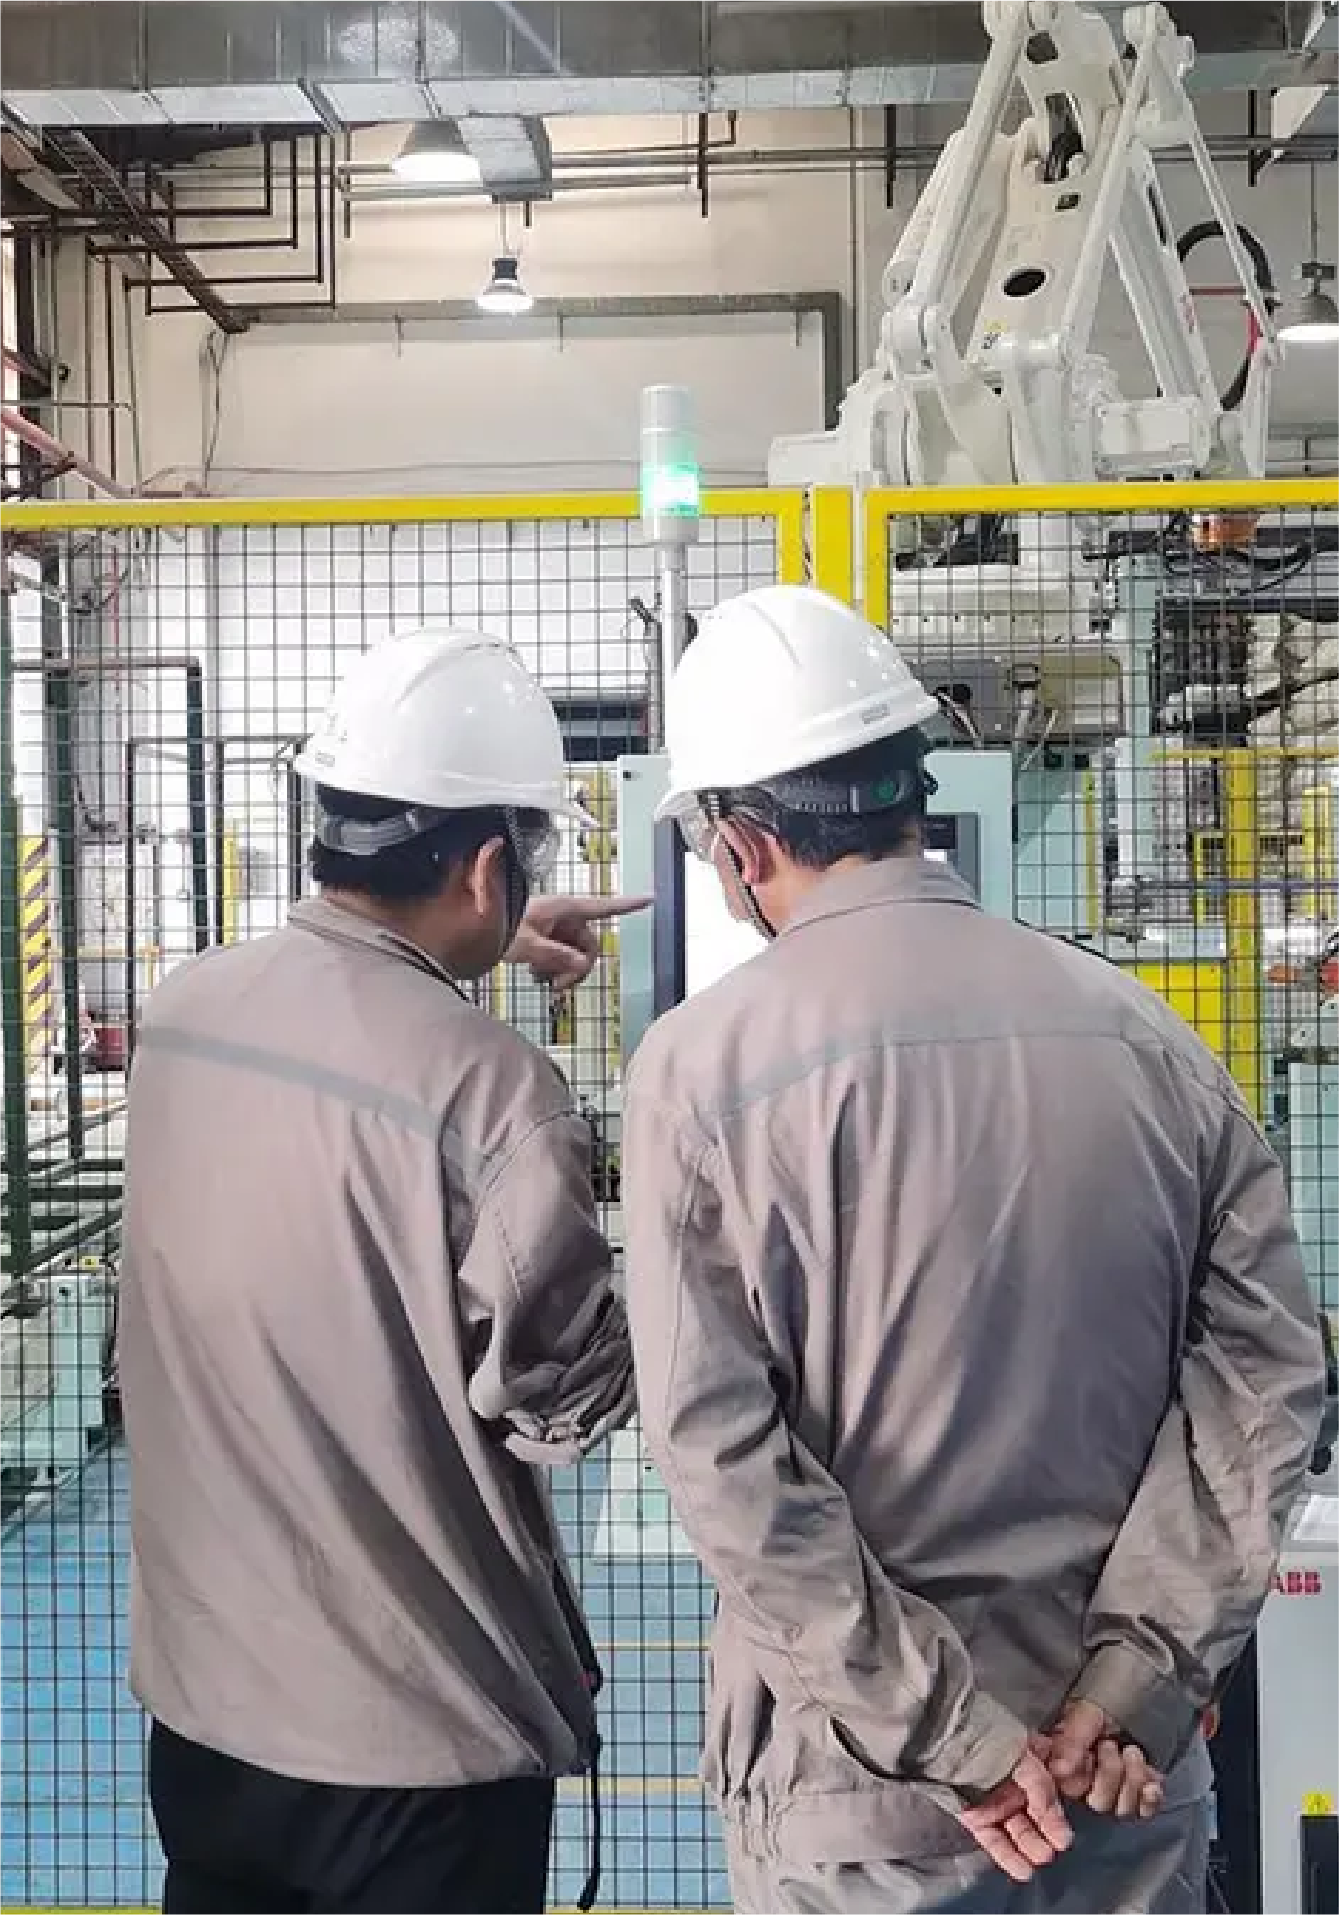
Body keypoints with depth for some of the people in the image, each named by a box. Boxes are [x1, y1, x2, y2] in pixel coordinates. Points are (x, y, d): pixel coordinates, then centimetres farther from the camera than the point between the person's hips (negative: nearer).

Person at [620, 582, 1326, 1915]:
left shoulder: (701, 1067, -13)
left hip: (861, 1775, -2)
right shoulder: (1143, 1033, -4)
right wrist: (1138, 1679, -6)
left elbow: (716, 1448, -17)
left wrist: (942, 1736, -12)